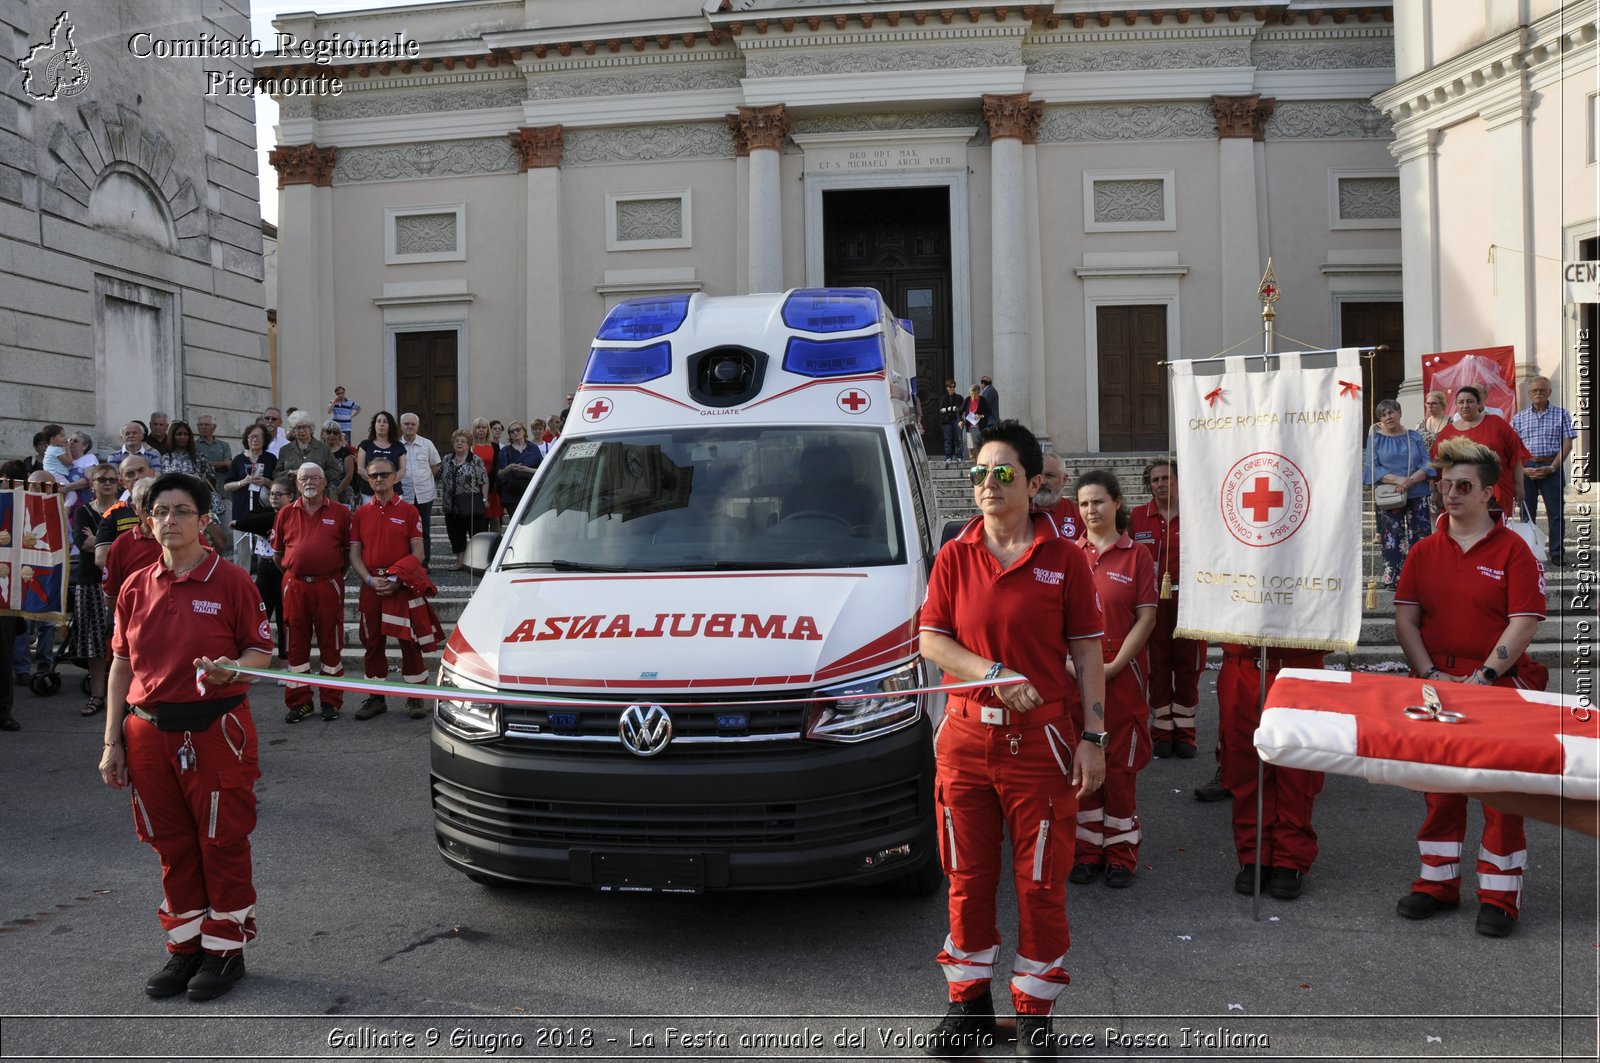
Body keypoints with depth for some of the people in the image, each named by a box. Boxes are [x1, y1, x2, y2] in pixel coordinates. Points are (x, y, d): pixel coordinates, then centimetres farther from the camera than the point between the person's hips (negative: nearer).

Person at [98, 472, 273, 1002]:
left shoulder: (231, 581, -5)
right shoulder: (136, 587, 8)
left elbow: (260, 650, -2)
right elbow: (121, 665, 11)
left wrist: (232, 670, -25)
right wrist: (112, 742, 7)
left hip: (217, 733, -4)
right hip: (150, 734, 4)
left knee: (223, 844, 4)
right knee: (173, 846, 14)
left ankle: (224, 948, 19)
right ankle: (184, 945, 29)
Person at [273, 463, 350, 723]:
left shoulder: (340, 512, 3)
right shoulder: (286, 513, 8)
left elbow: (349, 550, 8)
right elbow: (277, 553, 16)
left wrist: (337, 573, 4)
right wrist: (293, 571, 11)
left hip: (328, 585, -2)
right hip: (295, 585, 2)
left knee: (331, 643, 4)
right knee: (297, 643, 7)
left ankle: (331, 701, 13)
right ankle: (299, 702, 15)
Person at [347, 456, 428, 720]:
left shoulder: (409, 511, 2)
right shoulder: (360, 514, 10)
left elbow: (418, 552, -2)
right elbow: (354, 554, 7)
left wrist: (398, 580, -14)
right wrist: (370, 580, -9)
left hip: (403, 586, -3)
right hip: (371, 586, 3)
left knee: (410, 641, -1)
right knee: (372, 642, 8)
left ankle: (415, 697, 8)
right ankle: (376, 698, 18)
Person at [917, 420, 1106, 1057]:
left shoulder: (1064, 559, -1)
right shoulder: (954, 557, 4)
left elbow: (1087, 652, 0)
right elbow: (930, 640, 0)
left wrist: (1093, 739, -5)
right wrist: (993, 674, -15)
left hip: (1040, 742, -2)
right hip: (965, 738, 2)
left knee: (1041, 883, 6)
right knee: (967, 879, 11)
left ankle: (1034, 1012, 23)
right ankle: (970, 1003, 28)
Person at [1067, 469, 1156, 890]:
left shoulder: (1137, 555, 1)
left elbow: (1146, 618, -3)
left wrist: (1112, 667, -11)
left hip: (1122, 676, -2)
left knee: (1120, 766, 3)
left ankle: (1121, 854, 15)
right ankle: (1087, 850, 18)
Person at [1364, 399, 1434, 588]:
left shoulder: (1414, 437, 11)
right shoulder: (1375, 438, 7)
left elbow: (1427, 464, 4)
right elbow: (1372, 468, -2)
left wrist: (1411, 480, -15)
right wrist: (1397, 480, -17)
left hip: (1417, 494, 2)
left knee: (1420, 537, -3)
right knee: (1392, 537, -4)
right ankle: (1392, 578, -1)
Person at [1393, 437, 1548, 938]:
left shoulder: (1513, 549, -5)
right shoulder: (1425, 550, 7)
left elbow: (1523, 624, -11)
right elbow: (1405, 618, 5)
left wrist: (1482, 678, -16)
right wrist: (1429, 674, -7)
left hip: (1500, 687, -4)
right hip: (1437, 686, 4)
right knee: (1440, 787, 12)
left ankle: (1499, 897, 13)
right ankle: (1437, 883, 24)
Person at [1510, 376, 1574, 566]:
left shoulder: (1561, 414, 5)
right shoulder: (1518, 417, 10)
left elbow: (1567, 444, -1)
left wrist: (1552, 467, -11)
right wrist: (1523, 469, -8)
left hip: (1552, 467, -1)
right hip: (1526, 468, 2)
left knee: (1556, 512, -2)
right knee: (1527, 512, 5)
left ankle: (1557, 554, 4)